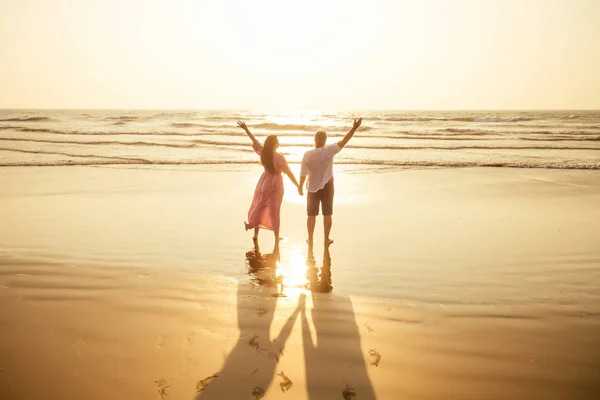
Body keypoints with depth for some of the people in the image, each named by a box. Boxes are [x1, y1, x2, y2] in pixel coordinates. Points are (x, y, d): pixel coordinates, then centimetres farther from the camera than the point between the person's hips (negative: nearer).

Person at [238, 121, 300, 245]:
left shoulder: (262, 152, -7)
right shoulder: (279, 157, -21)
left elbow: (254, 141, 7)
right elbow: (289, 173, -18)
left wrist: (245, 129, 21)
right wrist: (298, 186, -12)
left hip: (264, 181, 5)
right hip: (275, 184, -5)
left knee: (259, 208, 16)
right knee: (274, 211, 4)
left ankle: (256, 234, 25)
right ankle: (276, 238, 13)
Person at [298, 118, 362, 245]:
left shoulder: (307, 155, -13)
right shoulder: (329, 151, -15)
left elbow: (303, 173, -8)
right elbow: (343, 142, -12)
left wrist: (300, 186, 6)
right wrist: (354, 128, -9)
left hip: (313, 188, 0)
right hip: (327, 186, 0)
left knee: (311, 214, 13)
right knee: (327, 214, 10)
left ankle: (310, 239, 19)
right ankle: (327, 239, 16)